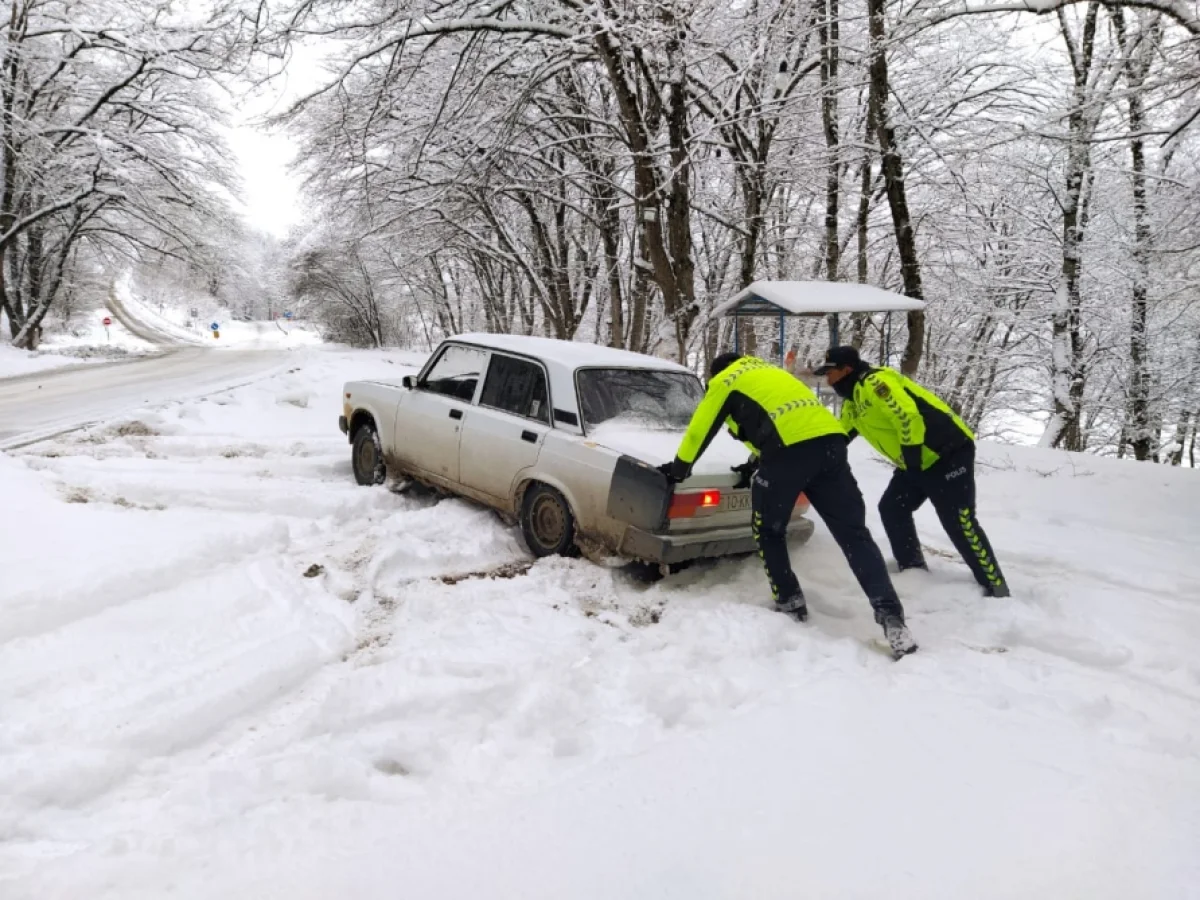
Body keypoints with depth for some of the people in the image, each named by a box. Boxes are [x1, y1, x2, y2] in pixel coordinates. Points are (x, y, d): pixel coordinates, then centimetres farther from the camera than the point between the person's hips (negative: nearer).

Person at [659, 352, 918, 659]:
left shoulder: (724, 381, 20)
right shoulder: (769, 372, 38)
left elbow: (700, 429, 25)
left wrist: (678, 467, 39)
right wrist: (756, 464, 59)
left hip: (790, 446, -6)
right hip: (830, 439, 6)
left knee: (768, 530, 17)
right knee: (854, 533, 3)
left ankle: (790, 602, 18)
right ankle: (891, 615, -6)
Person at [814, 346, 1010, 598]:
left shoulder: (875, 382, -17)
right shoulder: (852, 403, 14)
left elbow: (908, 415, -27)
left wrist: (911, 458, -22)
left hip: (949, 452, -10)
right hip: (919, 461, 10)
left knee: (959, 522, -11)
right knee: (892, 509, 10)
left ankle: (996, 588, -3)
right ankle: (913, 571, 20)